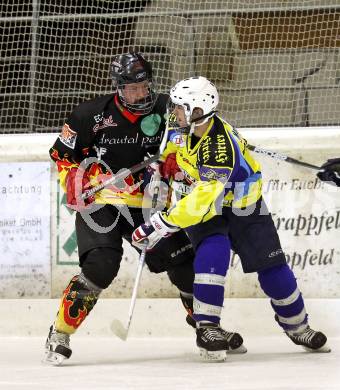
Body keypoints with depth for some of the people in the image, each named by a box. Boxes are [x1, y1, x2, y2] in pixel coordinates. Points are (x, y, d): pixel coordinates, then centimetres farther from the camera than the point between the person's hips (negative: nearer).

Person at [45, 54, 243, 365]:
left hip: (146, 205, 4)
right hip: (100, 203, -4)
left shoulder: (165, 110, -5)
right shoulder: (93, 115, -12)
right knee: (101, 266, -24)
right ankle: (60, 335, -14)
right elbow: (62, 154, 0)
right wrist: (77, 186, -10)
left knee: (185, 261, 0)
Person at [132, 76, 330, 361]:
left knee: (271, 266, 1)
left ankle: (297, 326, 24)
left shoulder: (221, 147, -37)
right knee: (212, 253, -25)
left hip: (241, 206, -4)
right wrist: (168, 162, -7)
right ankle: (207, 327, -23)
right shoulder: (186, 127, -15)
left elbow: (203, 201, -43)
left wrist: (162, 224, -44)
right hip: (202, 209, 4)